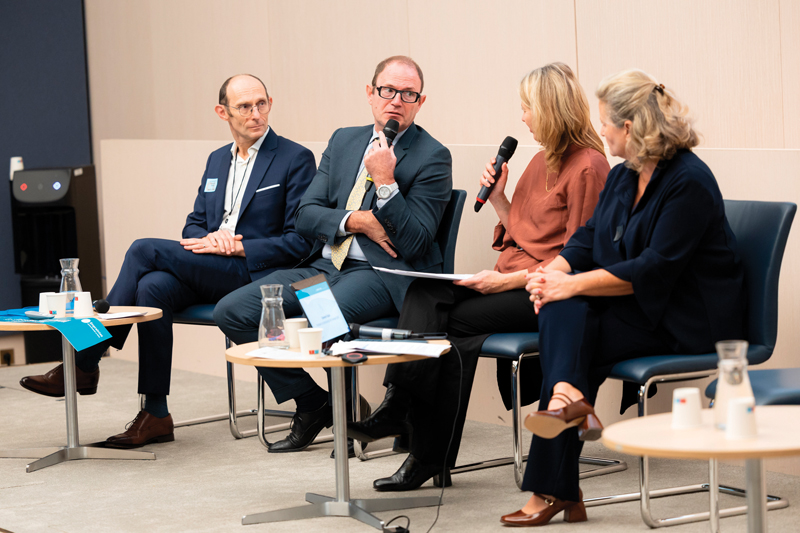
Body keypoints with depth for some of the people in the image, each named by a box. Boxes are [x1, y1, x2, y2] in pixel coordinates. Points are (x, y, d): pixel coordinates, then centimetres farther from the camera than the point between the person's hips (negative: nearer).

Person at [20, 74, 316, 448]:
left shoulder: (296, 159, -2)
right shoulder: (218, 160, 20)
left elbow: (300, 241, -8)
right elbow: (193, 225, 22)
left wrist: (236, 247, -16)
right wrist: (210, 238, -4)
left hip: (254, 274, -7)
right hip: (208, 273, 7)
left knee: (144, 250, -21)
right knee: (153, 287, -27)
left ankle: (85, 364, -15)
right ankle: (155, 415, -24)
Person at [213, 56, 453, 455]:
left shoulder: (432, 158, -3)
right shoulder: (343, 141, 16)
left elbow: (413, 242, -11)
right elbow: (306, 215, 9)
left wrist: (385, 182, -19)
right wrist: (356, 221, -9)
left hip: (382, 273, -6)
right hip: (324, 266, 7)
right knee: (231, 311, -9)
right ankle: (312, 404, 3)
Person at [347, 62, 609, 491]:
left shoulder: (588, 167, -10)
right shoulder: (542, 162, 19)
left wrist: (506, 280, -17)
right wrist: (497, 197, 6)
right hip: (511, 281, 8)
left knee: (451, 319, -21)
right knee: (424, 293, -16)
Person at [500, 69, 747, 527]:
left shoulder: (689, 182, -17)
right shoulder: (623, 176, 11)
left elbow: (655, 271, -23)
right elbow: (589, 237, 11)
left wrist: (573, 284, -25)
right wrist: (555, 271, -11)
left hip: (688, 321, -8)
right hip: (637, 304, 8)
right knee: (561, 310, -19)